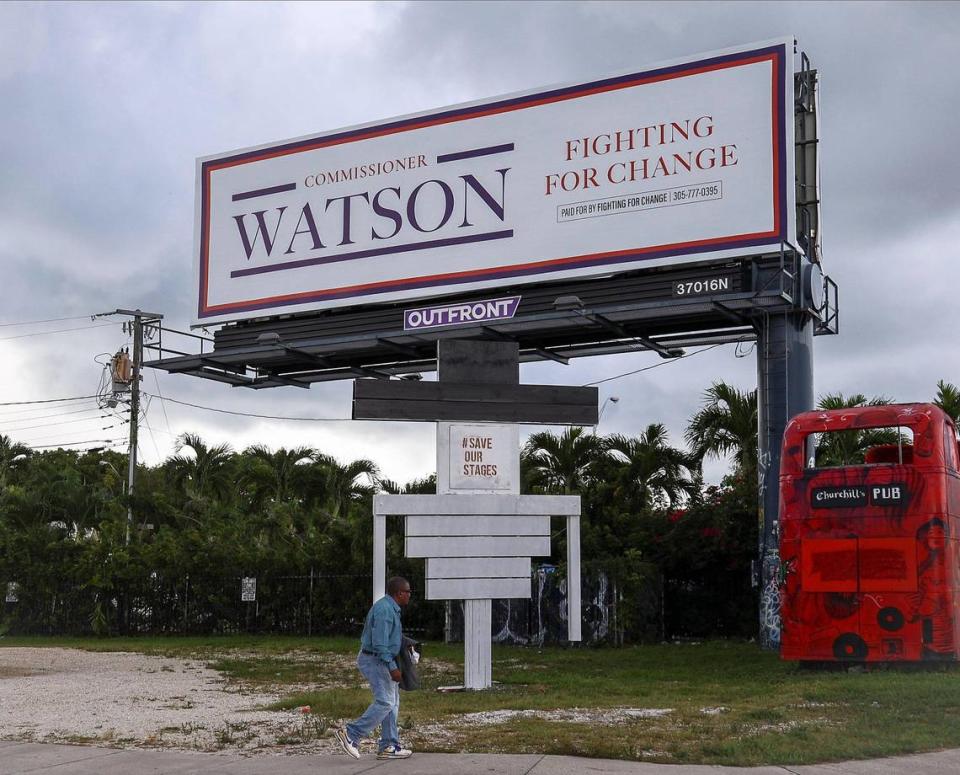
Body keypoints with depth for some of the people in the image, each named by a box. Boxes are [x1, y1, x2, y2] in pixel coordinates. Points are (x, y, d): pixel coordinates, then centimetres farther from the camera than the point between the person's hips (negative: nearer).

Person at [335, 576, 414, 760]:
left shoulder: (390, 608, 14)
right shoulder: (384, 610, -19)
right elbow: (379, 643, -24)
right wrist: (392, 667, -25)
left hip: (381, 661, 11)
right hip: (375, 660, -11)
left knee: (393, 703, 10)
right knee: (385, 702, -14)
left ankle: (389, 746, 11)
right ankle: (351, 734, -11)